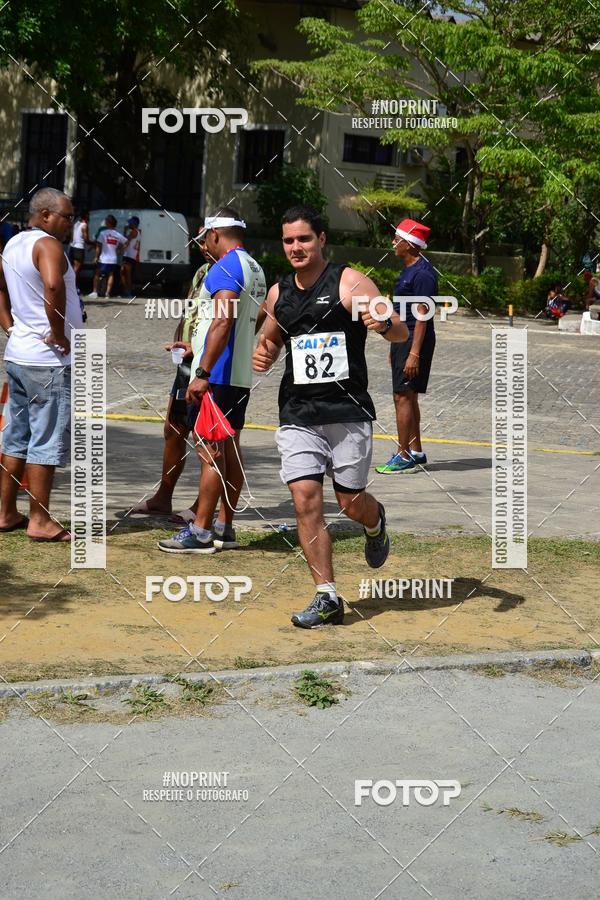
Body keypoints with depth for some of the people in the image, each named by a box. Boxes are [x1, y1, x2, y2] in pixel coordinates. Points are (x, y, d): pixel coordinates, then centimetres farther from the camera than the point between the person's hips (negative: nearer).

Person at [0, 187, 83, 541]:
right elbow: (53, 285, -34)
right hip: (49, 359, -9)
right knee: (48, 440, -3)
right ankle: (40, 520, 1)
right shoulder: (47, 244, -15)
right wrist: (59, 334, -23)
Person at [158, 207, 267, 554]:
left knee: (210, 449, -8)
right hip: (242, 376, 10)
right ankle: (225, 527, 17)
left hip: (218, 374, -10)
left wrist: (202, 373, -26)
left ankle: (201, 532, -7)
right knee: (229, 447, 12)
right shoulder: (256, 270, 16)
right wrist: (197, 347, 32)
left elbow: (223, 321, -24)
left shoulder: (225, 268, -14)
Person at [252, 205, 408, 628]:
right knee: (306, 499, -9)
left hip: (348, 411, -3)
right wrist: (263, 354, 4)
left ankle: (376, 522, 43)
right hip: (297, 414, 3)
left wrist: (383, 323, -32)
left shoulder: (349, 283, -5)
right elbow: (271, 339, 28)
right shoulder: (279, 293, 10)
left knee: (351, 502, 4)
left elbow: (402, 333, -9)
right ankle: (327, 598, -3)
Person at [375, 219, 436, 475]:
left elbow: (422, 316, -21)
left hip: (415, 339, -10)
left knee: (403, 397, -10)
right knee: (408, 397, 13)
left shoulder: (422, 273, -16)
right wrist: (396, 348, 23)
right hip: (403, 338, 10)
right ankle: (416, 452, 19)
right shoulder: (408, 270, 15)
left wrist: (414, 353, -25)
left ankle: (404, 456, -8)